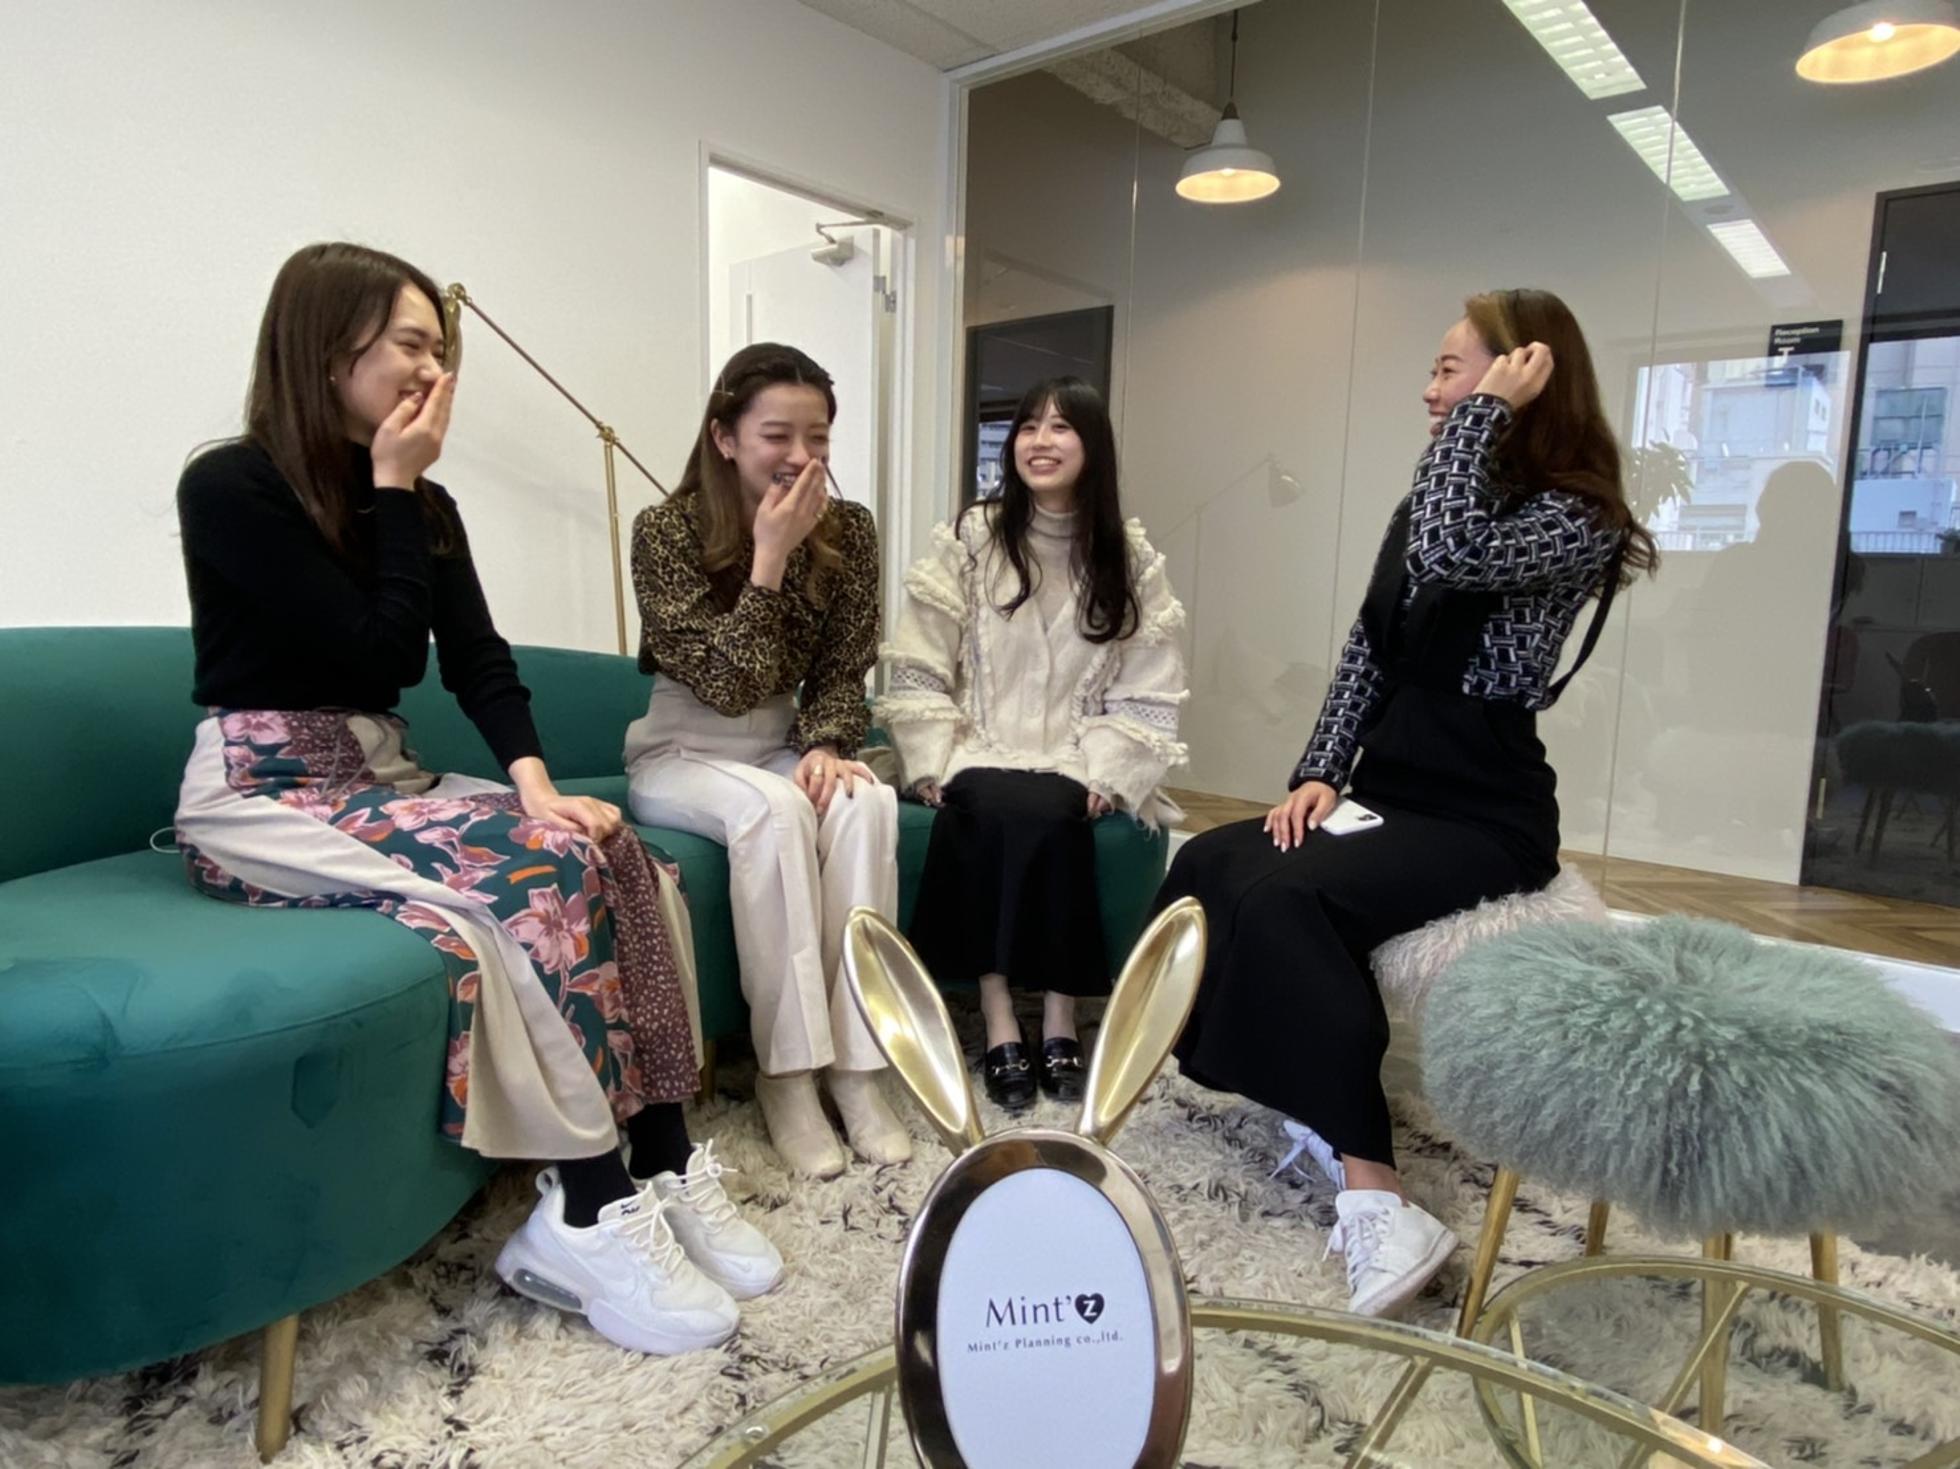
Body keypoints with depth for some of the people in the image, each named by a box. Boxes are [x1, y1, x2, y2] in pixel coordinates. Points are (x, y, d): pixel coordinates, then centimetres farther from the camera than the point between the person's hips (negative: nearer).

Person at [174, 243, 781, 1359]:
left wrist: (536, 781, -17)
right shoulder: (232, 488, -10)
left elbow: (479, 662, 0)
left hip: (383, 780, 6)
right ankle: (590, 1217, -23)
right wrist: (393, 489, -11)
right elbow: (380, 654, -17)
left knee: (611, 849, -20)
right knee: (537, 867, -29)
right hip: (261, 797, -6)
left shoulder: (424, 507, 10)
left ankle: (663, 1169, -18)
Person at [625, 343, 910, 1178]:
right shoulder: (666, 529, -14)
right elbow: (723, 683, -20)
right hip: (682, 754, -3)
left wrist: (827, 747, -20)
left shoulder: (848, 530, -3)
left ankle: (855, 1063, -24)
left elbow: (843, 673, 0)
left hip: (782, 749, 3)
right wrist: (769, 557, -26)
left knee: (864, 802, -29)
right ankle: (786, 1073, -25)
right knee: (773, 809, -35)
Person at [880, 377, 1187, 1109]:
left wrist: (1107, 776, -11)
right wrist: (936, 764, -12)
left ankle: (1059, 1021, -20)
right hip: (979, 754, 0)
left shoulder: (1130, 556, 7)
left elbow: (1147, 694, 3)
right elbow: (917, 671, -1)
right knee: (996, 809, -32)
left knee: (1050, 814, -31)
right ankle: (998, 1021, -24)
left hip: (1072, 764, 1)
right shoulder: (968, 538, 4)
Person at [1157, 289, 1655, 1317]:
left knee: (1281, 896, -30)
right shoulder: (1422, 505, 14)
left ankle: (1379, 1204, -26)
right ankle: (1314, 1104, -8)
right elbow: (1367, 655, 11)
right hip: (1388, 797, 8)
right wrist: (1318, 773, -3)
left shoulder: (1576, 520, -11)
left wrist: (1488, 407, -18)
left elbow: (1452, 554, -32)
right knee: (1207, 867, -16)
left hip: (1484, 821, -7)